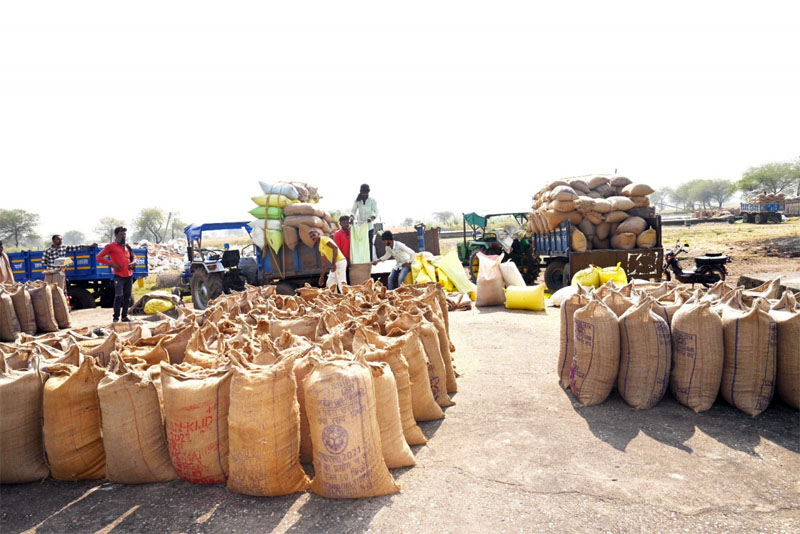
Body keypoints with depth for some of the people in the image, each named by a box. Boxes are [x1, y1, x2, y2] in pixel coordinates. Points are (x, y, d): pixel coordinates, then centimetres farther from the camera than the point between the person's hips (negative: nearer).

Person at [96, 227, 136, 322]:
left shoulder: (127, 246, 16)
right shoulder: (110, 246, 1)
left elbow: (134, 257, 28)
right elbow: (99, 257, -2)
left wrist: (133, 263, 6)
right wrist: (111, 264, -11)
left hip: (129, 275, 5)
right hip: (119, 276, -5)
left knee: (127, 296, 8)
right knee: (119, 296, -12)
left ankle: (124, 316, 18)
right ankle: (116, 317, -3)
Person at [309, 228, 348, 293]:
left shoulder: (324, 239, -3)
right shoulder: (320, 247, 23)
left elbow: (335, 248, -19)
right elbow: (325, 263, 27)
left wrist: (333, 264, -24)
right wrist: (322, 276, 24)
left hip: (340, 262, -10)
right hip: (335, 265, 10)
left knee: (341, 283, -13)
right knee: (330, 285, 11)